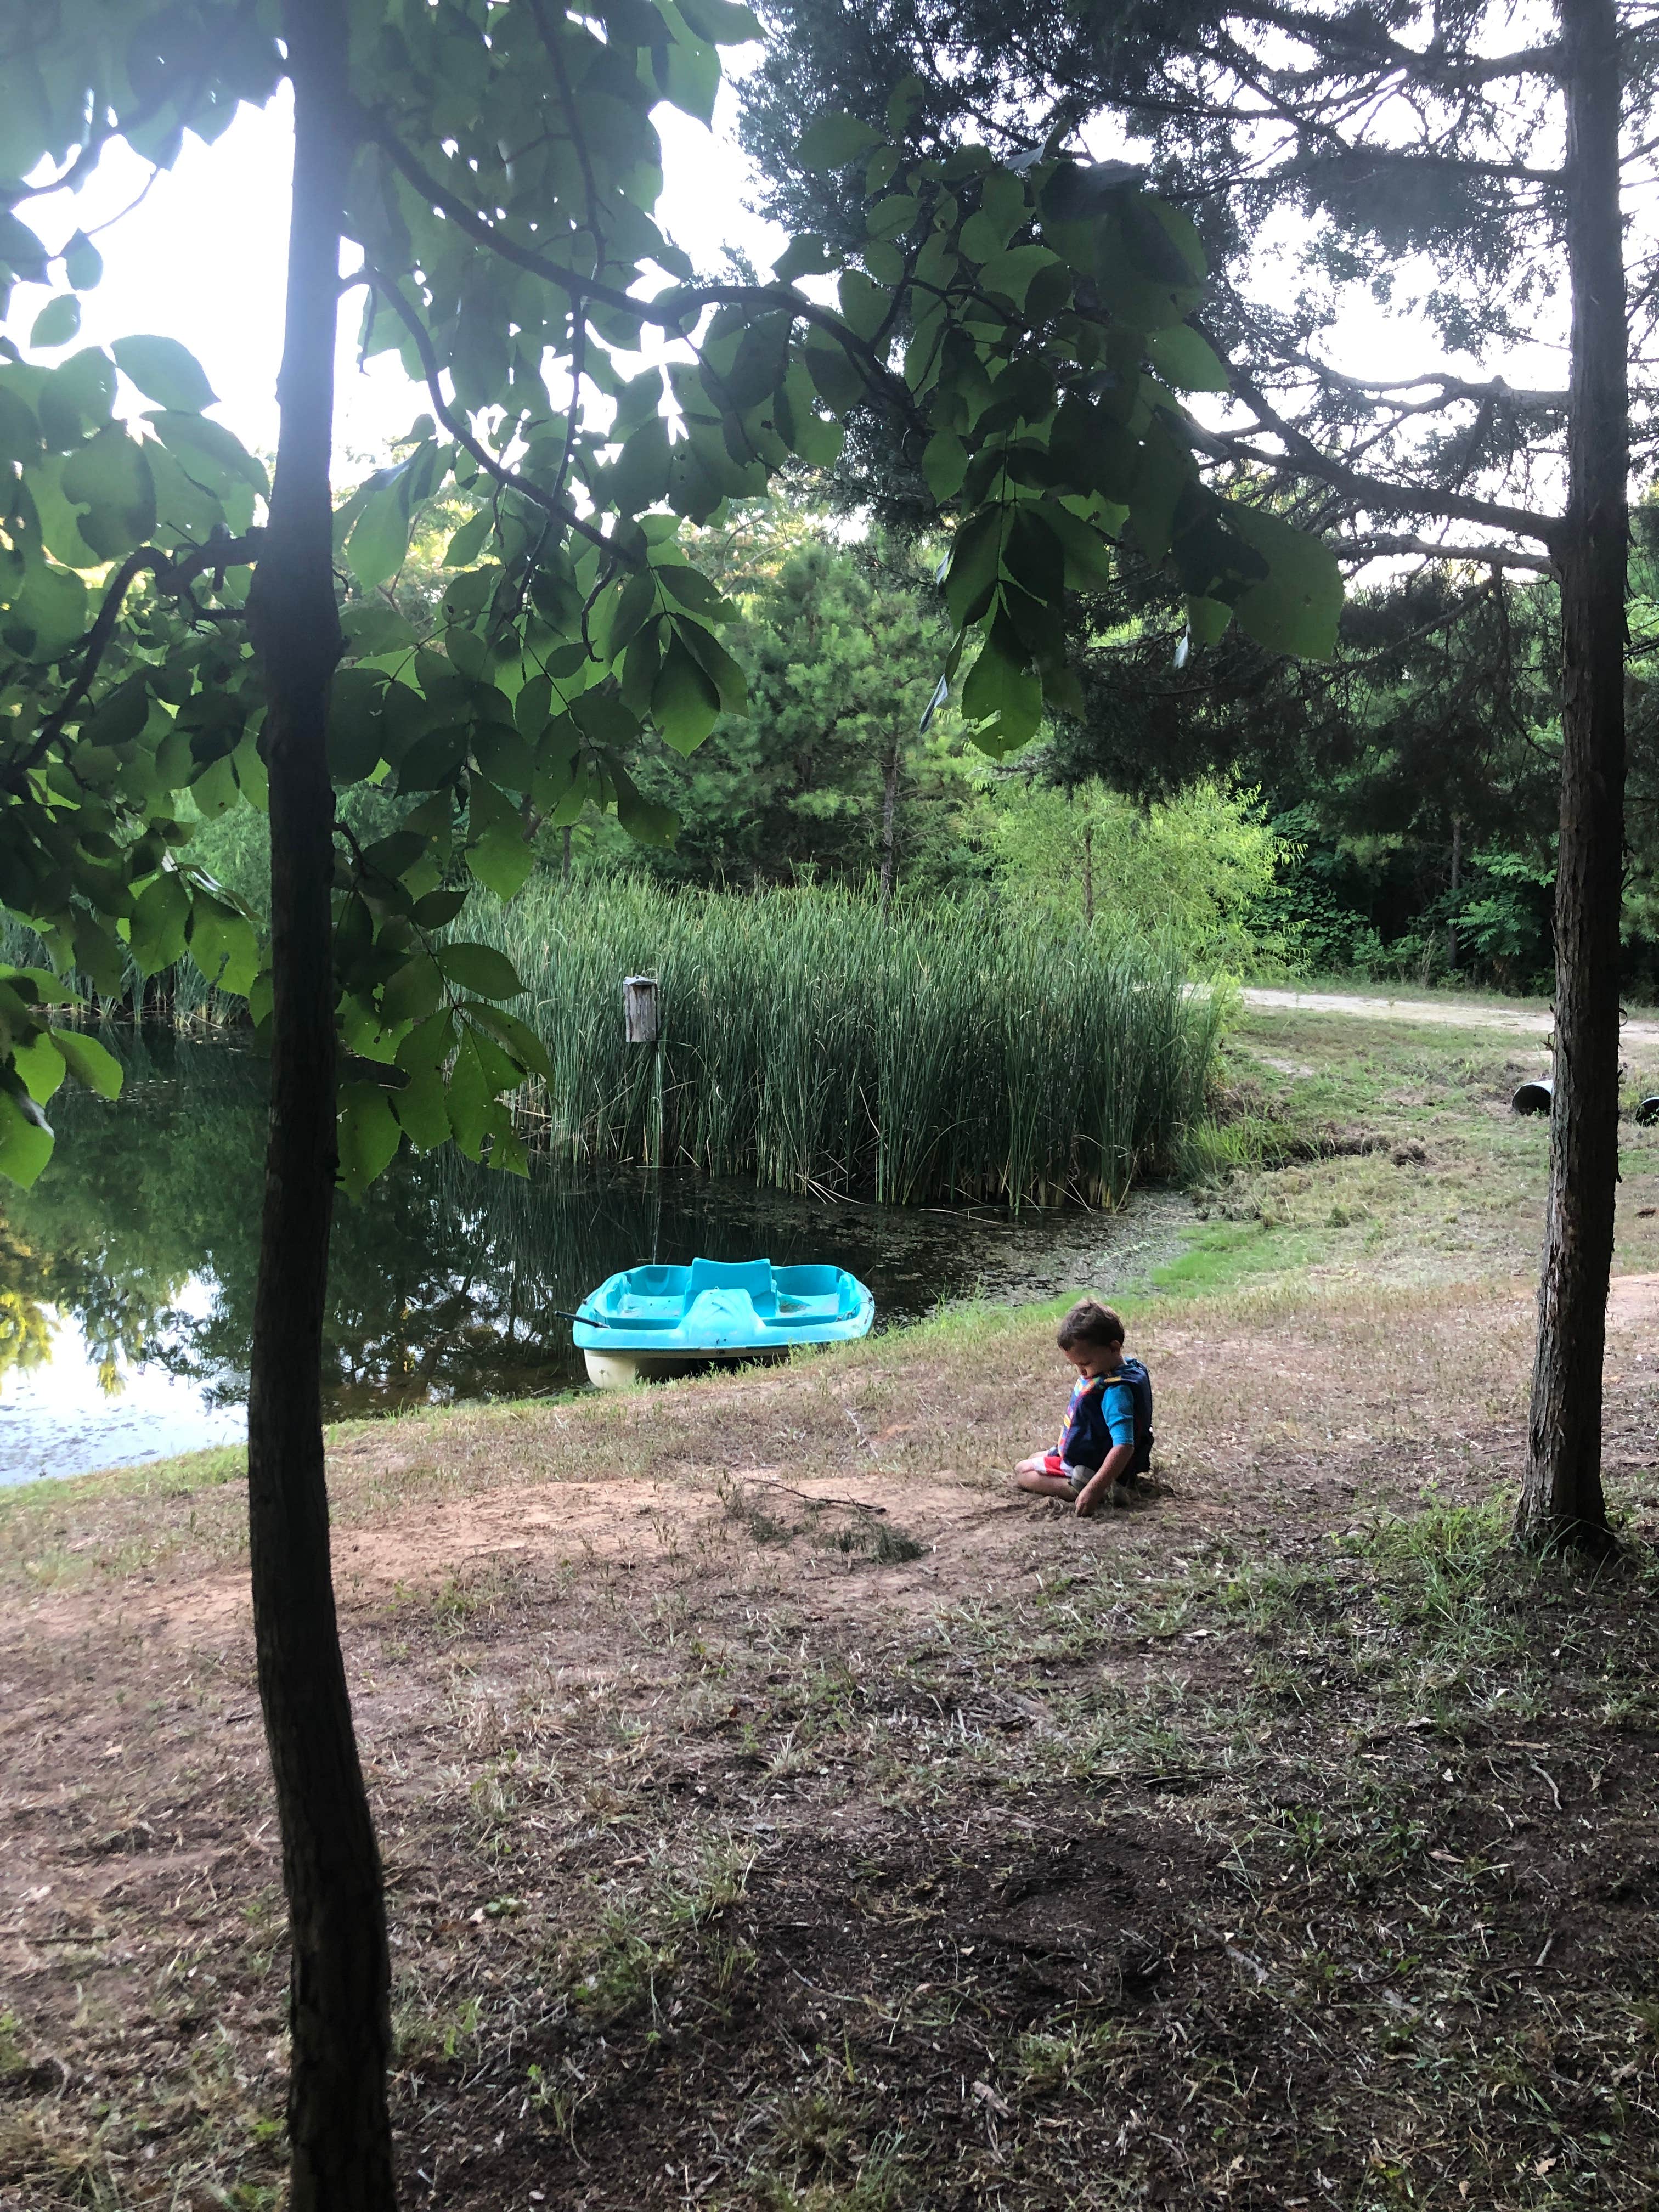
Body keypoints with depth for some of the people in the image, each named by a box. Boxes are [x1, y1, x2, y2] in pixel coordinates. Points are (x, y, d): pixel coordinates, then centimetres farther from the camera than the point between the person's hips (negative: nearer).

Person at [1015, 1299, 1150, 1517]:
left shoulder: (1116, 1391, -34)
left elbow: (1124, 1447, -41)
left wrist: (1094, 1489, -47)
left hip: (1089, 1464, -11)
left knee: (1022, 1472, -4)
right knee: (1035, 1458, 29)